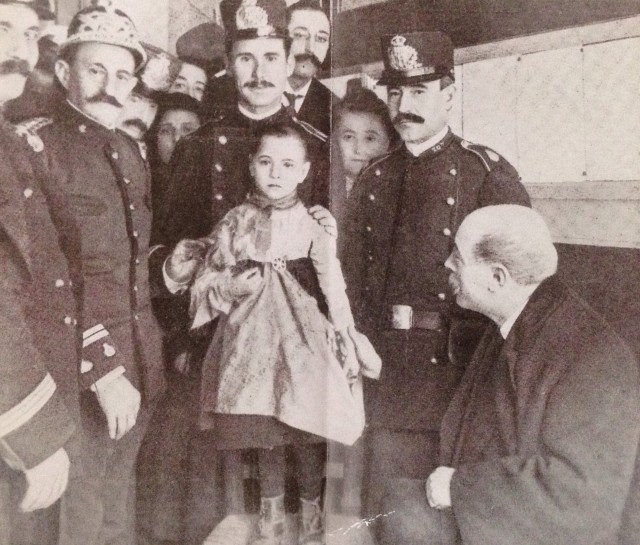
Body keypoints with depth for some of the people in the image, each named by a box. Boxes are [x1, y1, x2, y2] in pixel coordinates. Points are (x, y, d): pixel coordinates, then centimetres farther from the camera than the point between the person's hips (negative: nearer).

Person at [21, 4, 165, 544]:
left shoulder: (131, 150, 9)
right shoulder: (34, 147, -13)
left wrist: (150, 349, 14)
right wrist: (102, 369, -20)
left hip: (140, 359, 6)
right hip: (79, 367, -6)